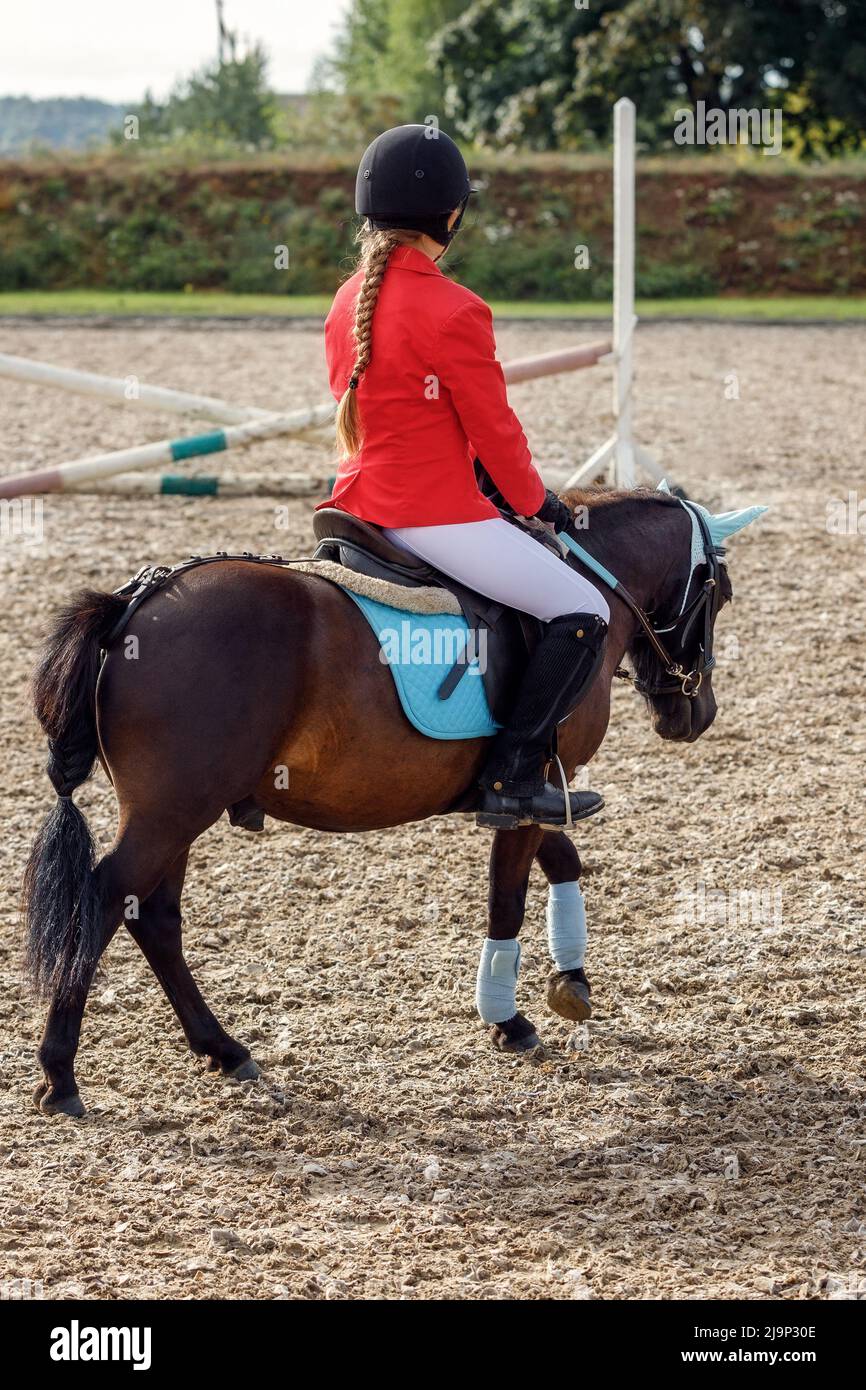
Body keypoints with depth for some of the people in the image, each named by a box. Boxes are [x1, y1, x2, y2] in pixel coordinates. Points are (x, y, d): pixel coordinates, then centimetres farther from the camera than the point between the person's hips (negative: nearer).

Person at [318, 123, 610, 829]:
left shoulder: (348, 302, 8)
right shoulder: (453, 311, -17)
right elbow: (493, 428, -12)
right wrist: (534, 501, 6)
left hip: (364, 500, 9)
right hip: (440, 515, -9)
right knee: (583, 612, -3)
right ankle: (513, 777, -9)